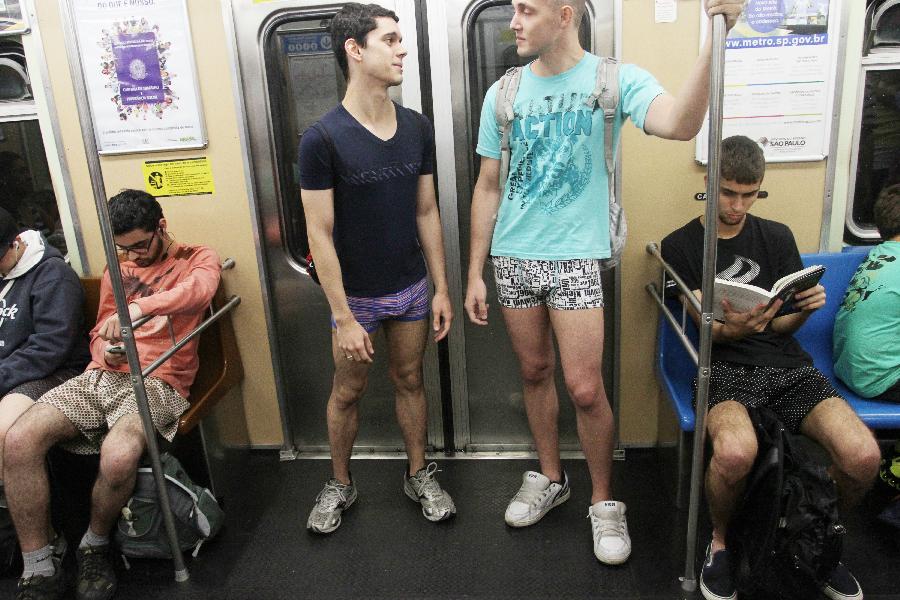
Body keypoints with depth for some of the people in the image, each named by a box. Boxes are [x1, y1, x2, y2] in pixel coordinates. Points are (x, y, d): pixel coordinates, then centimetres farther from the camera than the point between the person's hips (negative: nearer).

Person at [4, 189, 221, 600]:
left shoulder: (197, 259, 5)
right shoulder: (116, 269, 22)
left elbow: (199, 289, -21)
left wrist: (140, 307, -39)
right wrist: (105, 351, 2)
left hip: (156, 382, -5)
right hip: (101, 377, 6)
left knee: (118, 457, -35)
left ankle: (94, 546, -1)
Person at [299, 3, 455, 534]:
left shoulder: (418, 128, -1)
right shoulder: (323, 139, -16)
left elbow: (427, 212, 4)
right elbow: (320, 234, -15)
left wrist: (442, 288, 2)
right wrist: (343, 317, -16)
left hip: (412, 288, 4)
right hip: (356, 294, -3)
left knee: (410, 380, 16)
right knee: (348, 393, 12)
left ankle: (420, 475, 35)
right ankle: (341, 485, 34)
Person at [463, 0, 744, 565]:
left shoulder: (616, 79, -5)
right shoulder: (503, 93, 5)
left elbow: (680, 124, -25)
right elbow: (488, 187, 7)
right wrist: (475, 273, 6)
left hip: (575, 257, -3)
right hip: (512, 257, 4)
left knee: (585, 390, -3)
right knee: (535, 372, 14)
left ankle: (604, 500, 22)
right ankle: (550, 477, 35)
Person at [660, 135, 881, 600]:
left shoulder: (777, 238, 16)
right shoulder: (681, 245, 6)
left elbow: (780, 327, 14)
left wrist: (805, 308, -10)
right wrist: (733, 328, -24)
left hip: (787, 365, 4)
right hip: (725, 367, -3)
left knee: (863, 456, -24)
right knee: (735, 452, -37)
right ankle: (720, 541, -2)